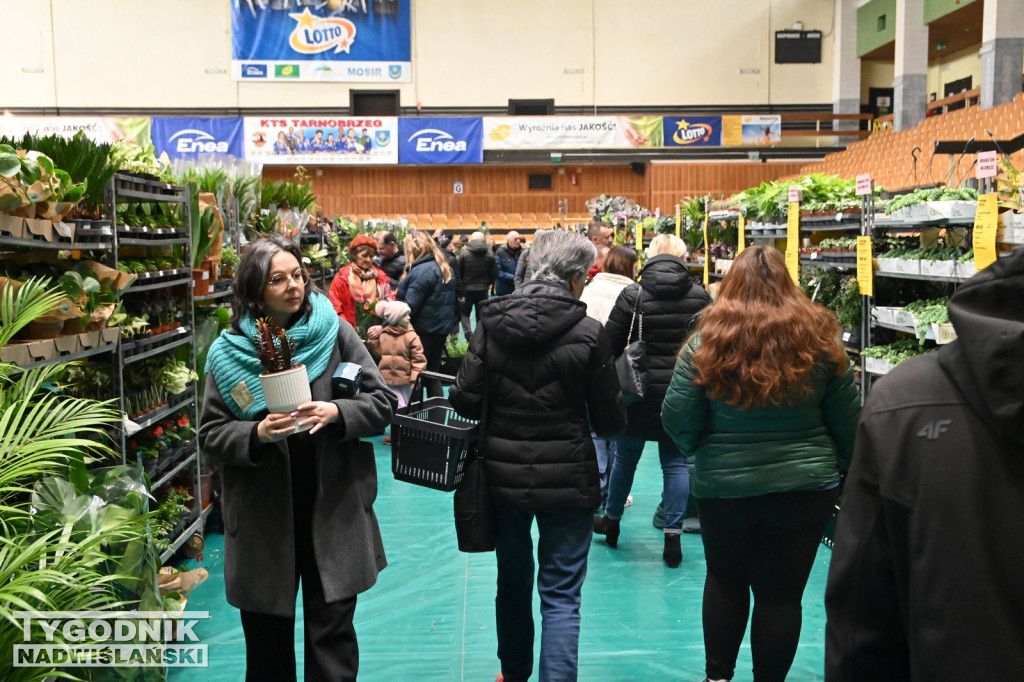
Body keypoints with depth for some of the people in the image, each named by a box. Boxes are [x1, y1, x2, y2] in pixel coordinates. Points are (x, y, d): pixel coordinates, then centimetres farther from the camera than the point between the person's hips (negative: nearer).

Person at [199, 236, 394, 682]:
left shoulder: (335, 334, -2)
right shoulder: (230, 351, -1)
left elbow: (382, 403, -2)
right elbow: (210, 434, 1)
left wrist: (337, 414, -20)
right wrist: (257, 433, -18)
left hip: (333, 509, -1)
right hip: (263, 515, 1)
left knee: (333, 635, 7)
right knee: (267, 640, 15)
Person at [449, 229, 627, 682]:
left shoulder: (491, 322, -6)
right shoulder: (588, 334, -12)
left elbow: (465, 401, -8)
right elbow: (610, 420, -7)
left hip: (503, 473, 4)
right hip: (566, 479, -4)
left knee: (513, 578, 23)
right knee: (561, 597, 6)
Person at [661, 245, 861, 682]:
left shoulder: (708, 341, -10)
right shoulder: (818, 339, -5)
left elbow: (676, 420, -8)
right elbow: (848, 422, 2)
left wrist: (698, 450, 13)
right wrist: (844, 467, 19)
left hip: (723, 486, 0)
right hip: (805, 487, 1)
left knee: (725, 579, 21)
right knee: (781, 594, 11)